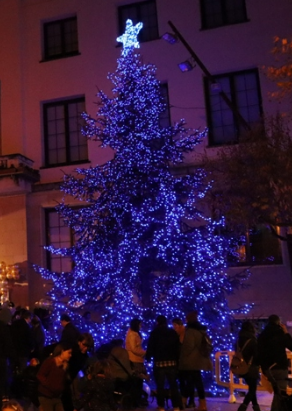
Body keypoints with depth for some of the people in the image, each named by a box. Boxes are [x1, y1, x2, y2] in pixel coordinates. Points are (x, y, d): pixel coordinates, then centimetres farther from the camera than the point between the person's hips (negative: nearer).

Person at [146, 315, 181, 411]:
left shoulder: (154, 333, 0)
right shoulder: (173, 333, 9)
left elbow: (150, 347, -5)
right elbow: (178, 347, 8)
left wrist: (148, 357, 9)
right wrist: (177, 359, 11)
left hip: (159, 362, -3)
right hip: (172, 362, 3)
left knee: (160, 386, 5)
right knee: (173, 385, 7)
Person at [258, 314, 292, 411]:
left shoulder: (262, 335, 8)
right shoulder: (280, 333, -7)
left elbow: (259, 353, 8)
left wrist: (264, 367, 13)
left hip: (268, 368, 6)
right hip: (280, 368, -6)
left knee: (277, 393, 20)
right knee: (280, 394, -4)